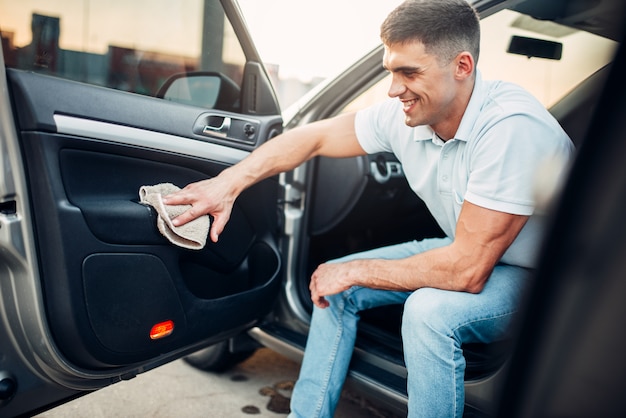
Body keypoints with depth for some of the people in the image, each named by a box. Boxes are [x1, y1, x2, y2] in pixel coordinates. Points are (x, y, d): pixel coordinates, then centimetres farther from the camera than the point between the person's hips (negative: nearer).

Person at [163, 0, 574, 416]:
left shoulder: (511, 128, -33)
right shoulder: (408, 113, -12)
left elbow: (467, 271, -34)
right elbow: (313, 137, -5)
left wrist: (355, 271, -23)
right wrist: (228, 183, -15)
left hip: (537, 276, -6)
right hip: (468, 252, 7)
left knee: (429, 310, -36)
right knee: (334, 282, 0)